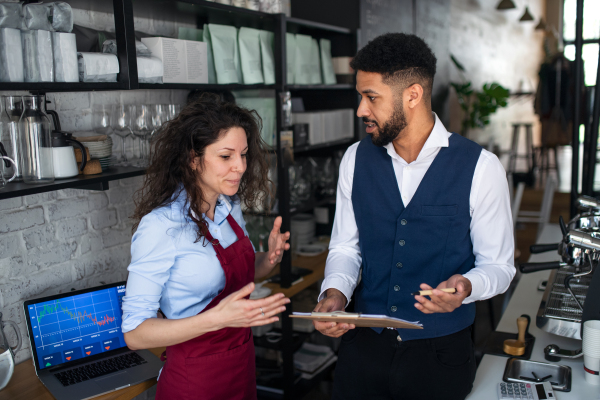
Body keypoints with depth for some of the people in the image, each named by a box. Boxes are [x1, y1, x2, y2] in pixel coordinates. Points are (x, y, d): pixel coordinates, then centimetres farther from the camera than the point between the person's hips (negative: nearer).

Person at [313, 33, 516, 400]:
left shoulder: (480, 167, -13)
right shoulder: (357, 160, -2)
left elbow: (498, 264, -6)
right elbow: (345, 245, 4)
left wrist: (465, 286, -27)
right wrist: (335, 293, -15)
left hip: (441, 353, -2)